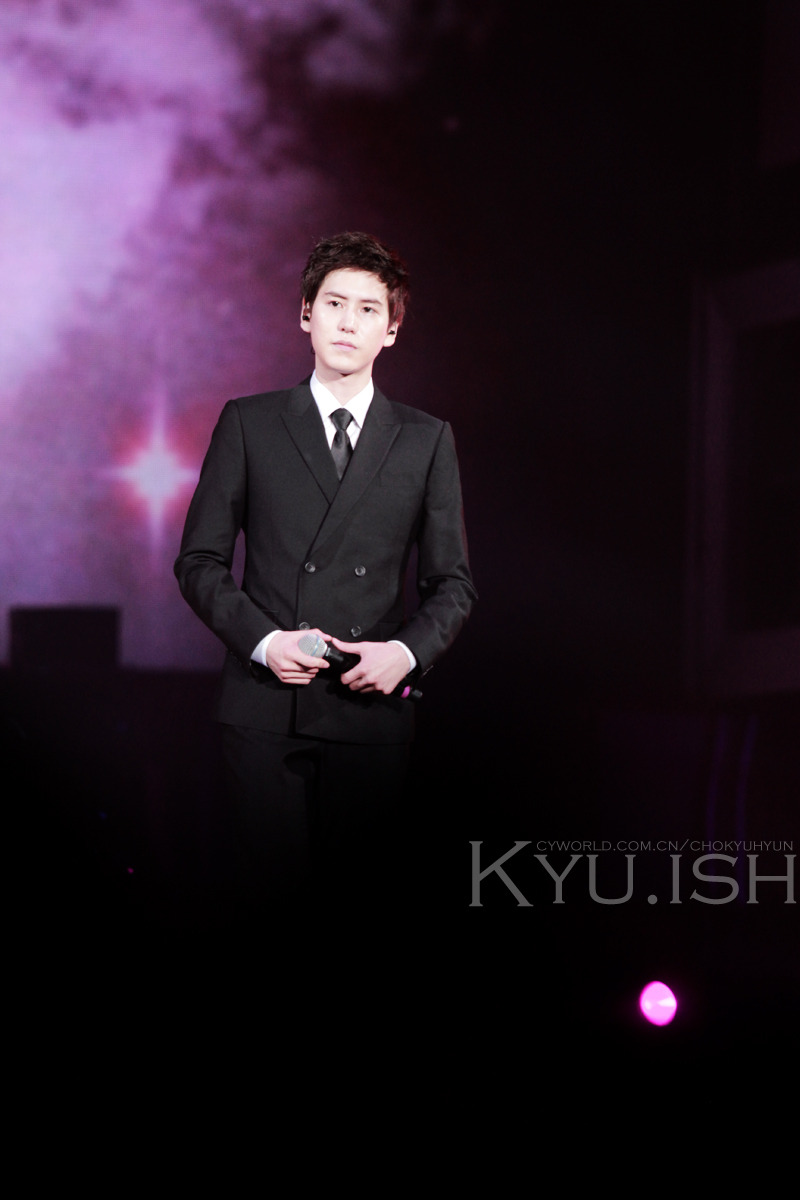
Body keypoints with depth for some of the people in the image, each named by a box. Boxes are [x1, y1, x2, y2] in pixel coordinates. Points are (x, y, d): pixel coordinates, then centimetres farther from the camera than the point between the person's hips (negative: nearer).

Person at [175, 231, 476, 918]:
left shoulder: (427, 441, 11)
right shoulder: (248, 424, 8)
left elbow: (453, 583, 12)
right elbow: (199, 561, 7)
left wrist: (409, 650, -7)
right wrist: (262, 639, -9)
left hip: (373, 707, 1)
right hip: (265, 706, -1)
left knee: (356, 886, 3)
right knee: (272, 886, -3)